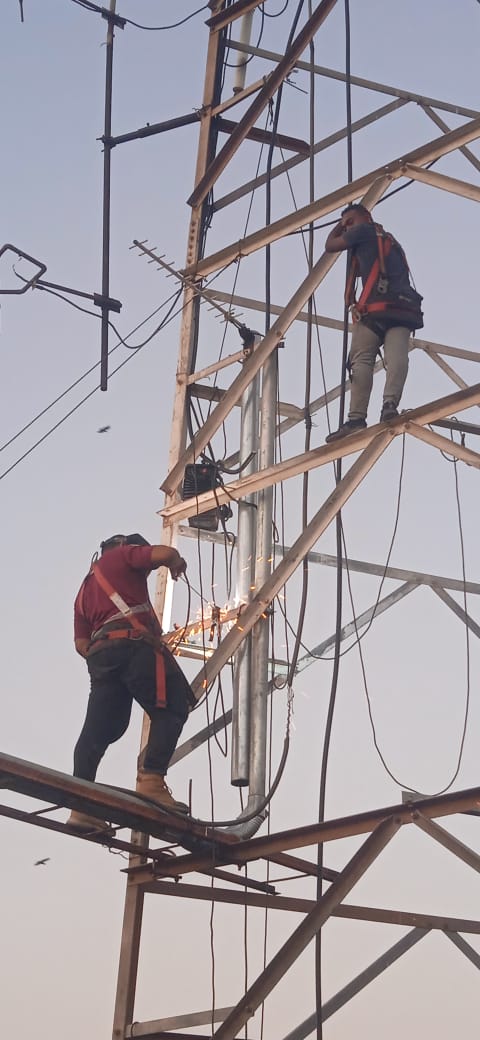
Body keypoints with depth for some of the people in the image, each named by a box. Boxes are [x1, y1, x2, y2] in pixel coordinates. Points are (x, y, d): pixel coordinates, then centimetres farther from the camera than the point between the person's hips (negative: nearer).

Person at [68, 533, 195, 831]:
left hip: (99, 653, 7)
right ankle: (151, 781, -24)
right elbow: (163, 553, -3)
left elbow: (81, 644, 25)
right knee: (171, 709, -7)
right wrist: (177, 564, 18)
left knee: (99, 729, 1)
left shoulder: (86, 588, 34)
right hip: (134, 644, -7)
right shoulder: (123, 555, 15)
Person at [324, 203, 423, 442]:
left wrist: (340, 226, 36)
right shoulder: (391, 241, 34)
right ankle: (390, 403, -37)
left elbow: (330, 246, 18)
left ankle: (357, 418, -20)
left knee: (361, 360, -10)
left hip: (375, 307, -6)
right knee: (397, 356, -13)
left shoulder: (365, 230, 12)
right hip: (404, 308, 6)